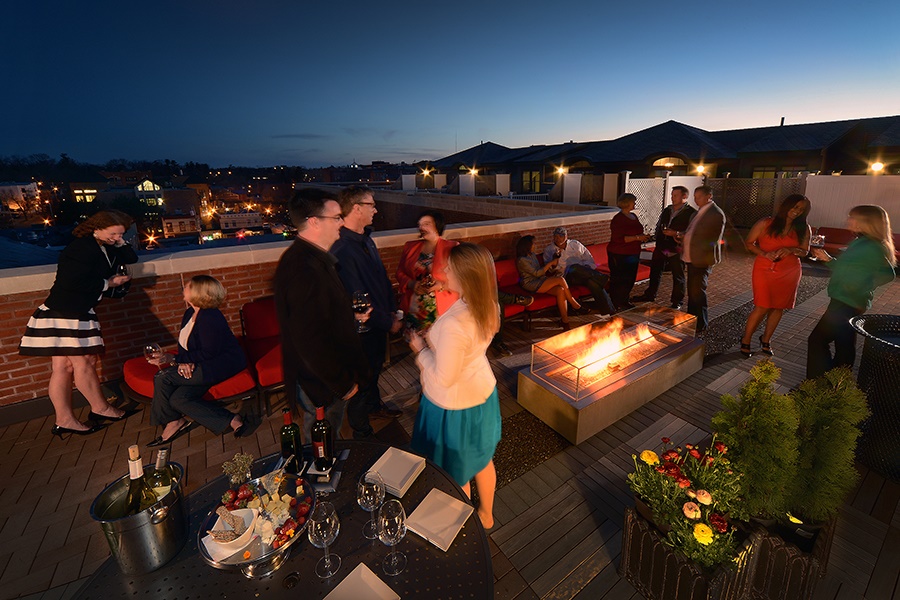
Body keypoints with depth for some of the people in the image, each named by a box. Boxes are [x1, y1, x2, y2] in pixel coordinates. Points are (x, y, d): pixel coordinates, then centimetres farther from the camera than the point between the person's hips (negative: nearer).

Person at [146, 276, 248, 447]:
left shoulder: (209, 317, -21)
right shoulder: (189, 313, 10)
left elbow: (208, 353, -22)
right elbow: (184, 345, 13)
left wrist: (174, 359, -17)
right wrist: (184, 362, -9)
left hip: (224, 364, -10)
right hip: (207, 365, 10)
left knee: (163, 378, -14)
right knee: (178, 398, -8)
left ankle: (173, 422, 9)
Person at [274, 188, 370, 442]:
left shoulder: (315, 259, 6)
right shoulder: (303, 269, -30)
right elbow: (311, 340, -30)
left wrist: (351, 315, 8)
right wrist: (344, 383, -20)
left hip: (332, 376, 10)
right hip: (322, 384, -10)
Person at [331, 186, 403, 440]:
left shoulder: (365, 240, 4)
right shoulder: (342, 250, -28)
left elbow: (383, 277, 11)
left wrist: (392, 310, 5)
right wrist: (389, 322, -18)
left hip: (379, 322, 9)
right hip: (362, 328, -9)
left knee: (375, 367, 28)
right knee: (362, 378, 9)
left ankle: (375, 404, 53)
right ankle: (361, 432, 31)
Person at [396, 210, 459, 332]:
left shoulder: (452, 248, -3)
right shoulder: (410, 247, 9)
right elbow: (400, 273, 11)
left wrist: (442, 285, -18)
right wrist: (411, 284, -9)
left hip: (441, 310, -3)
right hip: (412, 308, 3)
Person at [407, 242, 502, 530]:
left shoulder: (454, 324, -37)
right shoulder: (489, 306, -11)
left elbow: (444, 378, -27)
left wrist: (421, 349, -13)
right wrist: (433, 340, 3)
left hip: (455, 405, -7)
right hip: (483, 393, 8)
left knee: (456, 473, 20)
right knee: (482, 458, 29)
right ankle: (486, 514, 54)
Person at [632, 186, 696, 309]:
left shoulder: (691, 213, -10)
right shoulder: (667, 210, 11)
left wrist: (675, 233, -24)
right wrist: (658, 242, 5)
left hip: (676, 250, -6)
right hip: (661, 248, 6)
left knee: (678, 276, 7)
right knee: (655, 272, 15)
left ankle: (677, 301, 19)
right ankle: (649, 295, 30)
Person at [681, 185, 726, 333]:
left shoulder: (716, 214, -13)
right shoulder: (700, 212, 14)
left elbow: (714, 239, -14)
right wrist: (683, 236, 6)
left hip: (702, 259, -9)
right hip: (692, 258, 9)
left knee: (698, 292, -5)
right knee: (692, 291, 17)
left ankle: (701, 325, 6)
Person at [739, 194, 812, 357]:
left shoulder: (804, 229, 3)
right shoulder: (765, 223, -6)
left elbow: (805, 251, 9)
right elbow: (749, 243, -2)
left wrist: (791, 250, -14)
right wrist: (765, 254, -18)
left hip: (789, 273, 4)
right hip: (765, 270, -4)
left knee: (778, 307, 9)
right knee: (762, 307, -8)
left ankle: (766, 340, 27)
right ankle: (745, 341, 8)